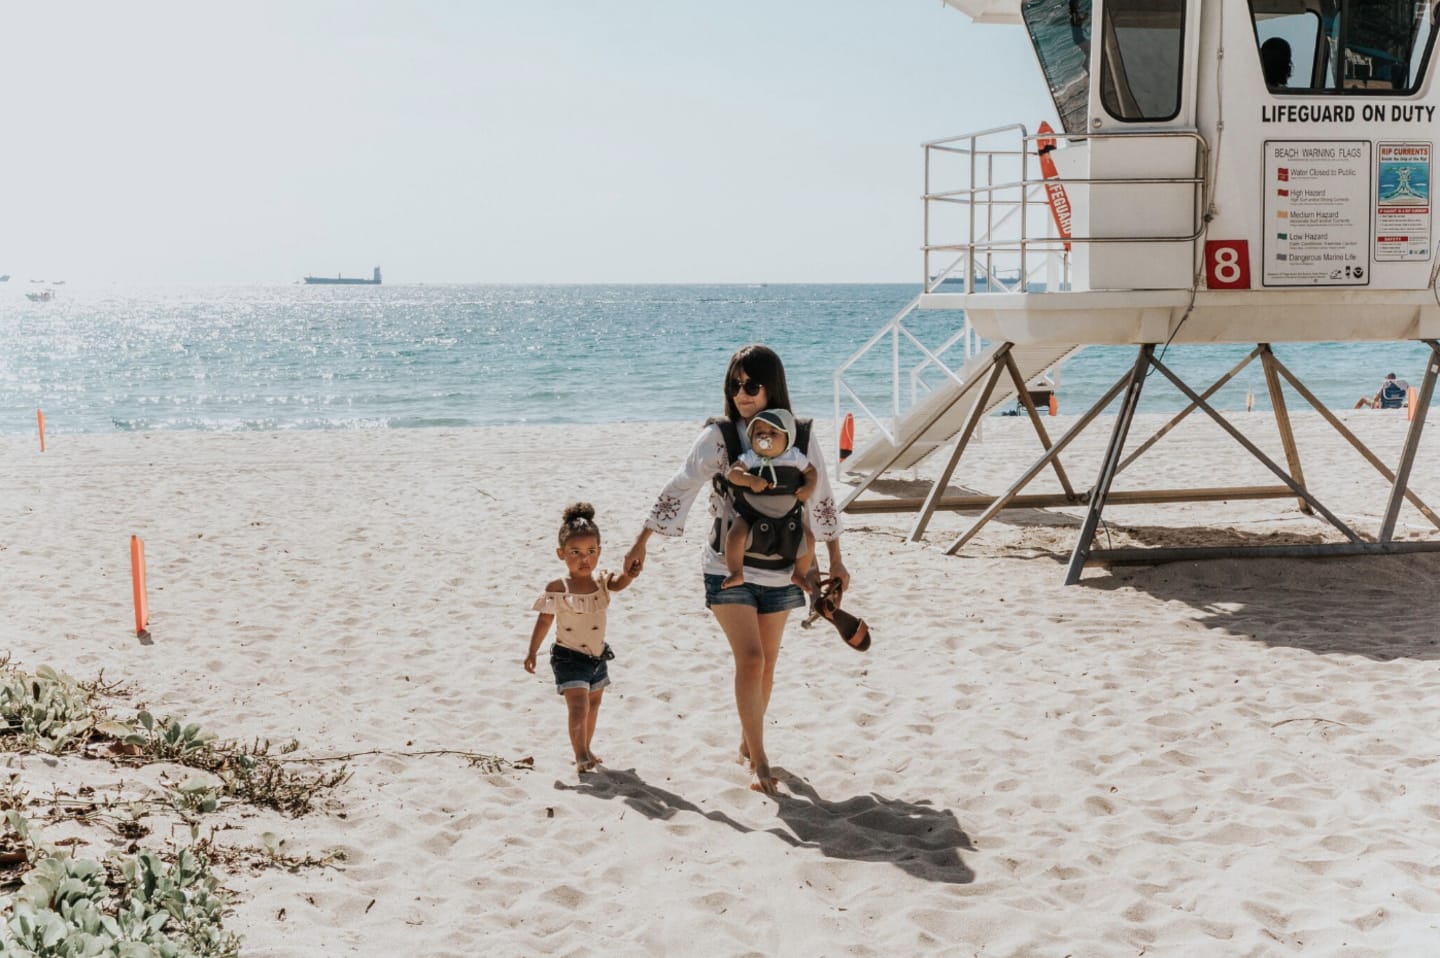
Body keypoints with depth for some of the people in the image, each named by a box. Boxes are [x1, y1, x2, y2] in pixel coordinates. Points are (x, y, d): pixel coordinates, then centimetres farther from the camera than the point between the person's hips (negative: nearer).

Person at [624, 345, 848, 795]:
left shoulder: (800, 438, 0)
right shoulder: (718, 437, -7)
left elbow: (821, 501, 9)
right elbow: (678, 489, -7)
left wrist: (835, 561, 13)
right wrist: (640, 544, -8)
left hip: (779, 569, 3)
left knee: (766, 664, 12)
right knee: (750, 660, -12)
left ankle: (748, 742, 31)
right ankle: (759, 762, -7)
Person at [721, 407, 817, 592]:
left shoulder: (794, 457, -4)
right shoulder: (749, 458, -12)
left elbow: (810, 470, 7)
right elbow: (732, 473, -22)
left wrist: (809, 487, -13)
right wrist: (750, 480, -39)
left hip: (787, 515, 2)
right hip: (751, 514, -2)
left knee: (808, 539, -5)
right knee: (735, 535, -26)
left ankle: (800, 575, 19)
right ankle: (736, 574, -7)